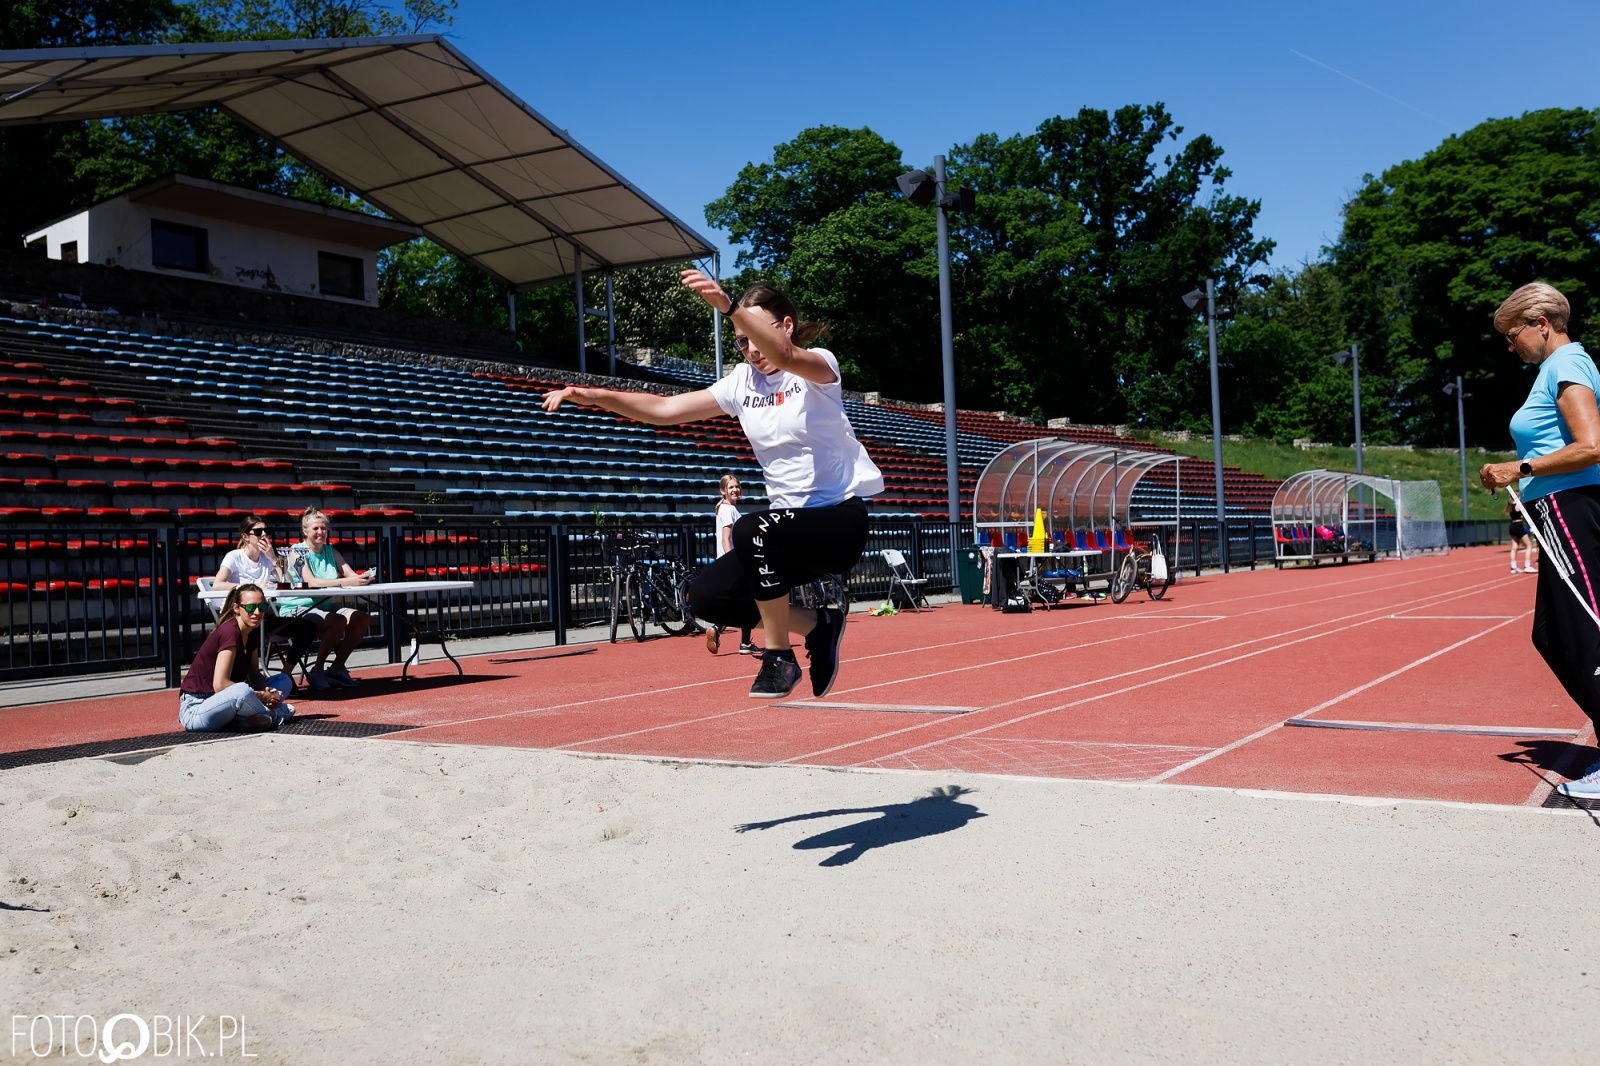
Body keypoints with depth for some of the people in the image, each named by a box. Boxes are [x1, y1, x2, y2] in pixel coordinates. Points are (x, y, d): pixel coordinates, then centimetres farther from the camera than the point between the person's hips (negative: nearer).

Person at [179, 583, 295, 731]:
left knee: (284, 681, 8)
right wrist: (261, 696, -18)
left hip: (219, 701, 9)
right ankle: (274, 714, -10)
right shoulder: (230, 632, -21)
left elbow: (254, 673, 11)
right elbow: (220, 684, -26)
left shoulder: (253, 632, 4)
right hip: (195, 710, -9)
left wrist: (266, 692, -11)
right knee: (242, 691, -38)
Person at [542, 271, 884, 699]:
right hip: (790, 524, 7)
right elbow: (665, 409, 0)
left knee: (752, 529, -35)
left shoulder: (819, 365, -11)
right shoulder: (743, 380, 5)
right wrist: (595, 396, -14)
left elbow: (783, 355, -37)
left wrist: (728, 305, -51)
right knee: (707, 596, -9)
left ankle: (779, 656, -15)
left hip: (841, 516, -7)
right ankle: (818, 626, 11)